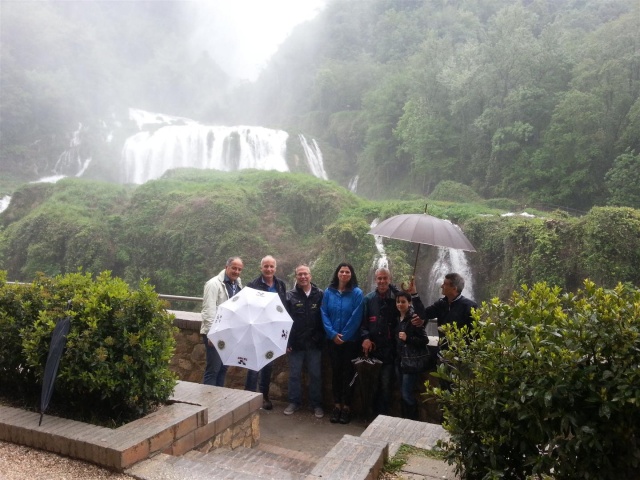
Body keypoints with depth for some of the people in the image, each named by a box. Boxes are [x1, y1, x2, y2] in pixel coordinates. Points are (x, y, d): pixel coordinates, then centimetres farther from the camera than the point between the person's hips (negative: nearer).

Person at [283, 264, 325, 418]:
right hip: (295, 343, 0)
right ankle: (294, 401, 26)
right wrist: (286, 341, -7)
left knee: (315, 375, 9)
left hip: (314, 343, 0)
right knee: (294, 374, 11)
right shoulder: (290, 295, -1)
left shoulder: (320, 295, -1)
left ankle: (317, 404, 22)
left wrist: (322, 338, -3)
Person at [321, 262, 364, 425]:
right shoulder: (328, 292, 0)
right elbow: (324, 314, -2)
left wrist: (344, 336, -12)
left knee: (348, 373, 4)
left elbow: (356, 318, -11)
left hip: (351, 340, -2)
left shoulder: (357, 293, -7)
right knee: (335, 371, 8)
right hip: (333, 340, 2)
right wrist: (333, 334, -11)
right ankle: (336, 405, 19)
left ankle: (346, 407, 15)